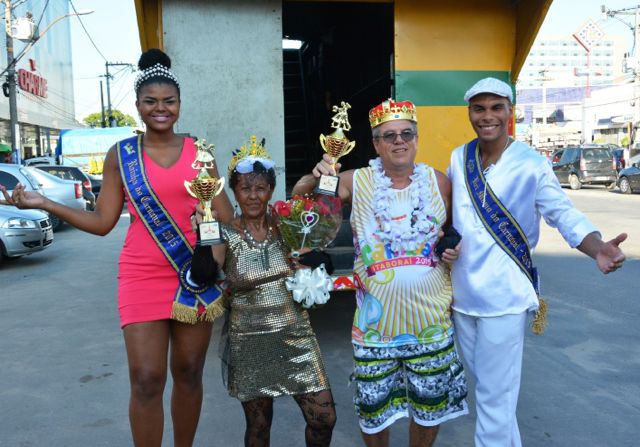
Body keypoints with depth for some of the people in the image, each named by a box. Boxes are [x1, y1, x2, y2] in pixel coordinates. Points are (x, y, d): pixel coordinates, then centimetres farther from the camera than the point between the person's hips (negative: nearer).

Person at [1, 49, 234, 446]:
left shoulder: (198, 151, 5)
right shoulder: (121, 155, 2)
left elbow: (226, 216, 6)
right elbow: (103, 221, 2)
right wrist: (44, 204, -4)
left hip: (197, 275, 2)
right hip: (143, 277, -1)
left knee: (189, 373, 12)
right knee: (147, 380, -4)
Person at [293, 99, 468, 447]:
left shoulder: (438, 182, 0)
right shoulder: (357, 182, -5)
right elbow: (298, 200, 0)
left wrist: (456, 250, -7)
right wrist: (314, 177, -21)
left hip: (431, 316, 2)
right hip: (377, 318, -1)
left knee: (430, 404, 16)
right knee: (373, 406, 11)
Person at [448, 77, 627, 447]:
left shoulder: (532, 164, -12)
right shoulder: (458, 158, 2)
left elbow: (565, 214, -12)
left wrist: (599, 249, -31)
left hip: (504, 296, -5)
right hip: (462, 293, 6)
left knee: (494, 398, 3)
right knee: (484, 382, 22)